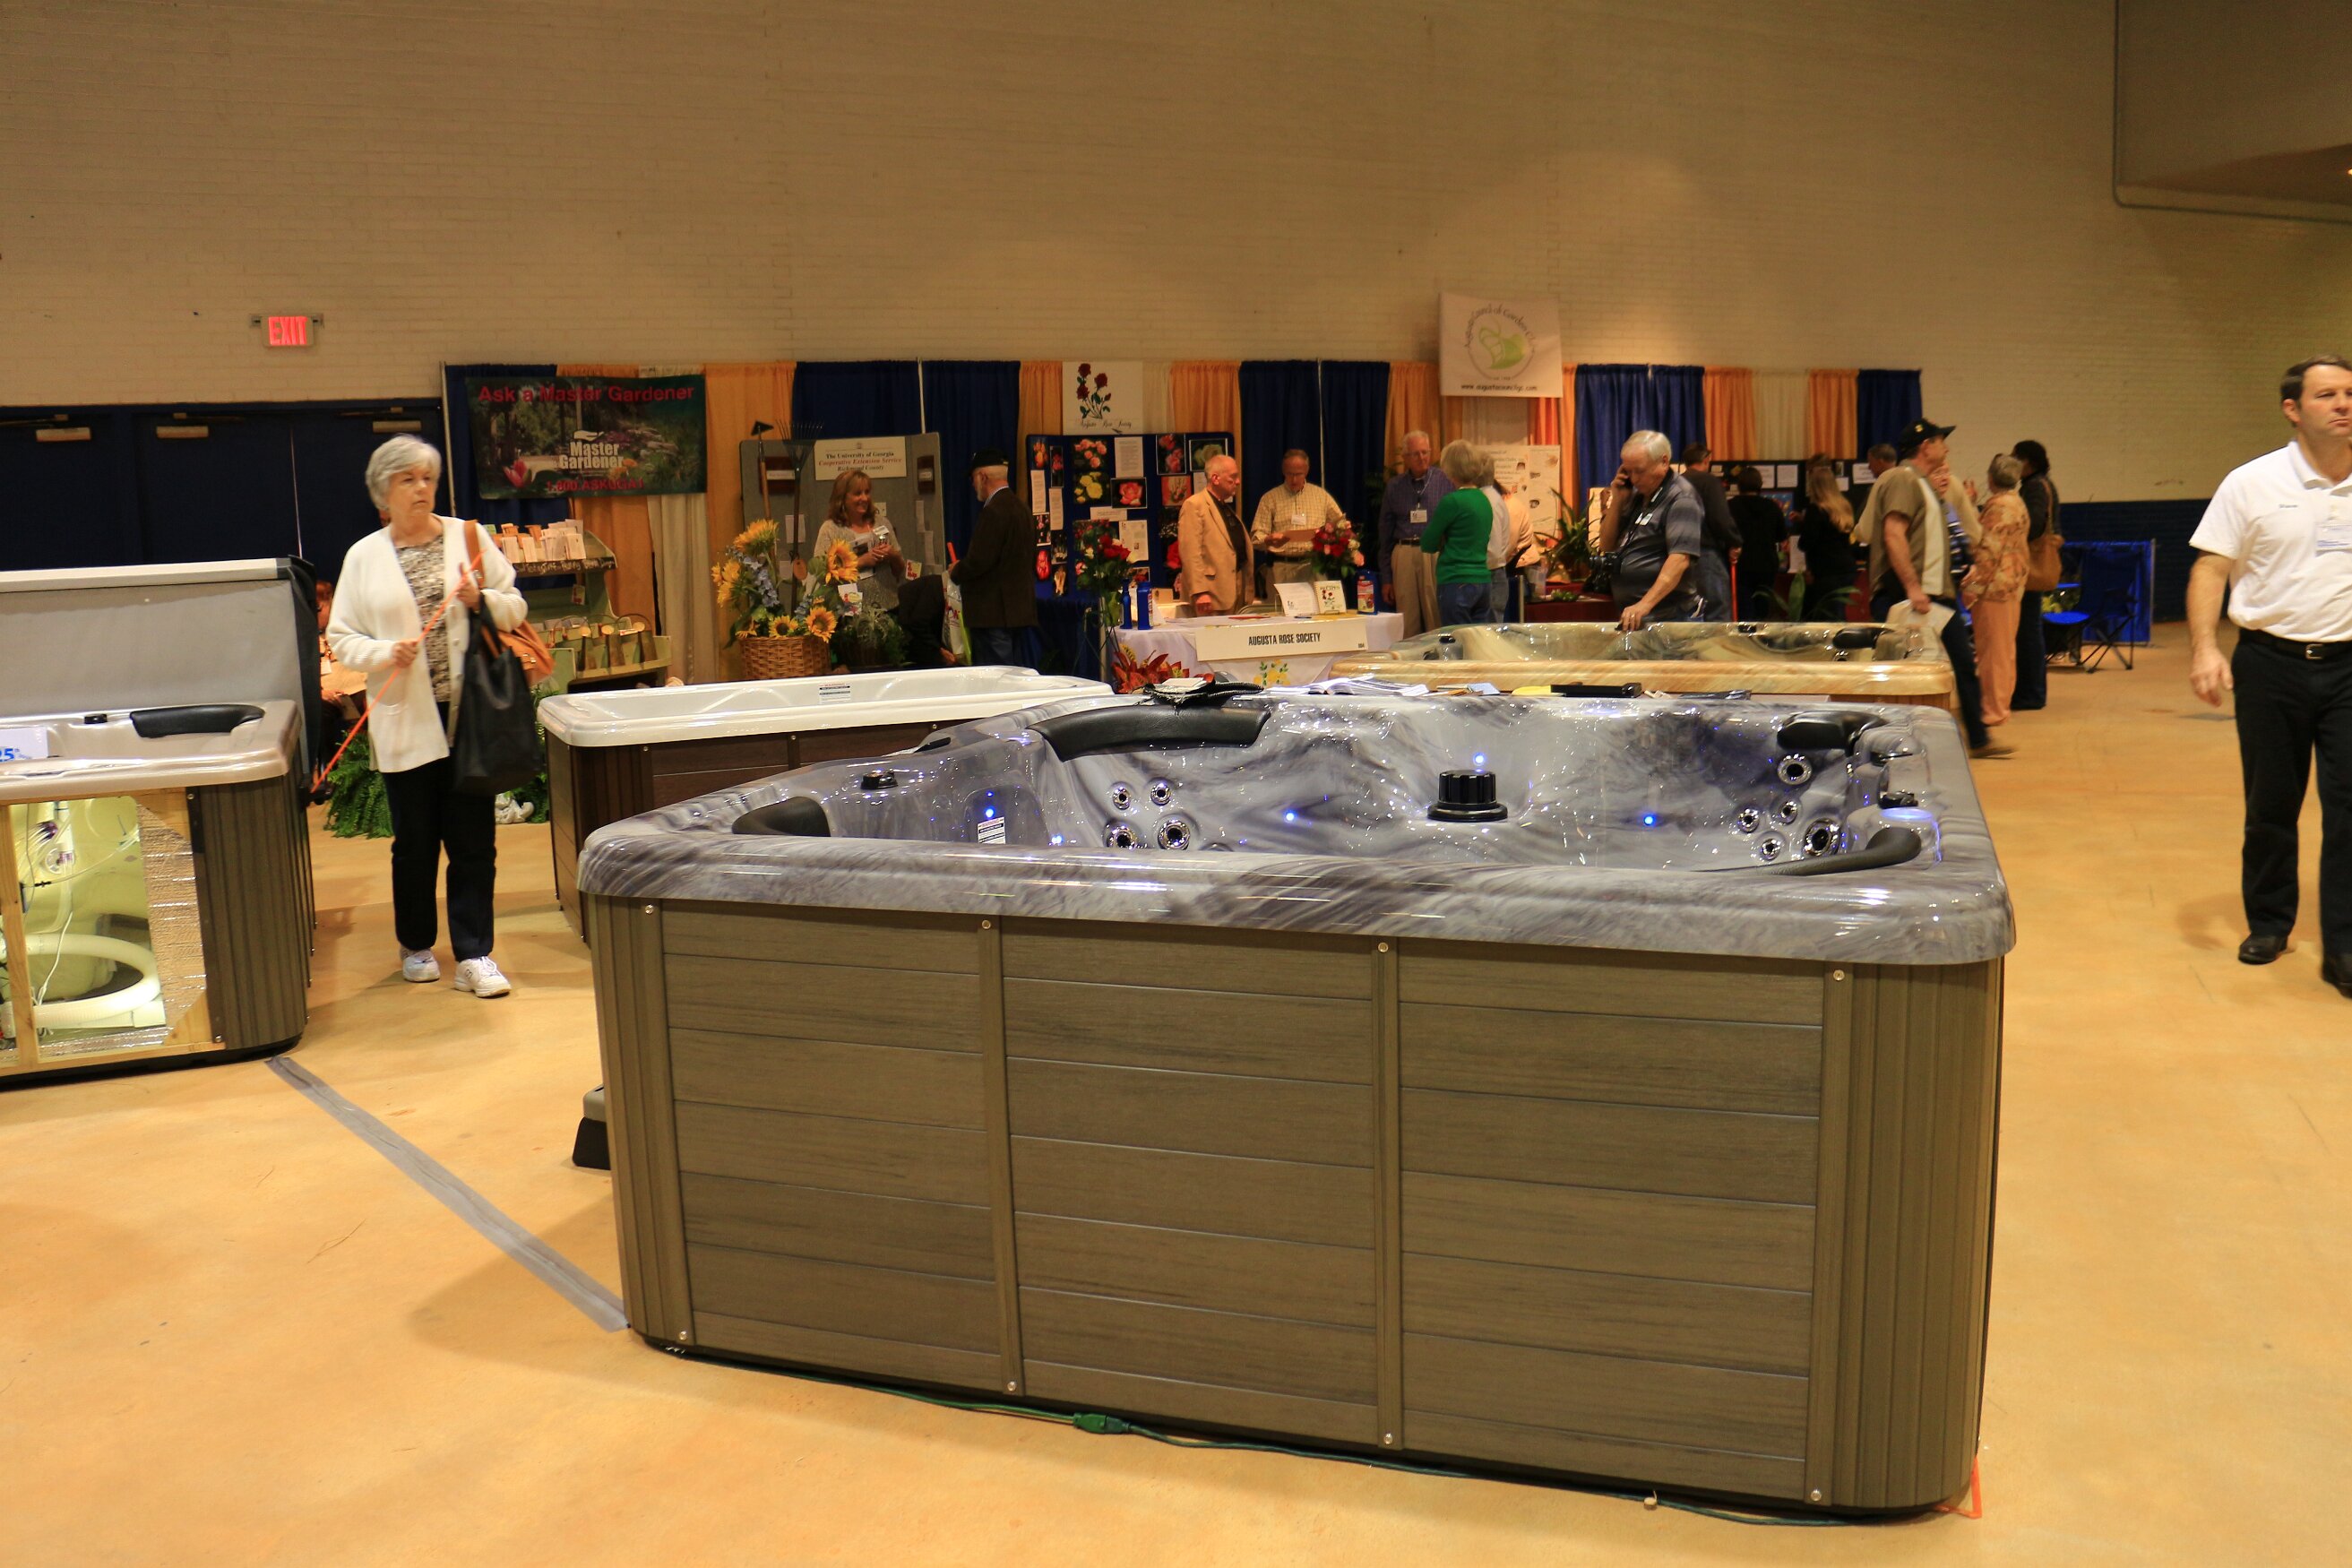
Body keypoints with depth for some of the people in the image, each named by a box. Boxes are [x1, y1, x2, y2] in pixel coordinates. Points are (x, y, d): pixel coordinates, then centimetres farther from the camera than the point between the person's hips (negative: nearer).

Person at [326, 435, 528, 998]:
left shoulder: (468, 537, 6)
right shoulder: (364, 557, 4)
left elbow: (515, 609, 8)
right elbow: (341, 637, 5)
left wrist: (481, 601, -12)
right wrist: (385, 654, -13)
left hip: (468, 713, 0)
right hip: (405, 718, 0)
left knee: (473, 839, 1)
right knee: (415, 841, 9)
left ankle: (473, 955, 7)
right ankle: (416, 946, 26)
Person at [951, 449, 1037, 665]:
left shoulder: (993, 511, -15)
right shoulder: (1022, 508, 14)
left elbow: (978, 560, -20)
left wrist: (956, 572, 0)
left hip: (994, 614, -10)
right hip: (1021, 609, 10)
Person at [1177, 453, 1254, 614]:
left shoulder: (1228, 508, 20)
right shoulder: (1194, 506, -8)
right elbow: (1191, 553, -16)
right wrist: (1199, 593, -23)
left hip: (1236, 595, 9)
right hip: (1211, 597, -8)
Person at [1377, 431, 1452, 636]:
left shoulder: (1444, 482, 3)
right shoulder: (1395, 487, 11)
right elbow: (1386, 534, 14)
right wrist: (1386, 578, 11)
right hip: (1404, 556, 2)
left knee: (1437, 622, -4)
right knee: (1407, 628, 5)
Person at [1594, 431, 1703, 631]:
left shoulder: (1681, 498, -13)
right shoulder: (1637, 495, 14)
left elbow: (1680, 560, -25)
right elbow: (1606, 546, 16)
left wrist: (1645, 605, -36)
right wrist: (1616, 501, 1)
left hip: (1669, 616, -8)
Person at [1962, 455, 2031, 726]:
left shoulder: (2000, 506, -16)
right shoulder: (2015, 503, 17)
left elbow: (1990, 549, -22)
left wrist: (1975, 585, -21)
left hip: (1995, 584, -10)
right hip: (2011, 584, 10)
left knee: (1993, 648, -6)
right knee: (2003, 649, 14)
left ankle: (1994, 710, -4)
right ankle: (1999, 705, 20)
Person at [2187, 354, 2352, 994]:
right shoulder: (2252, 484, -2)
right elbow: (2210, 569, -4)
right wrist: (2204, 648, -16)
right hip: (2272, 661, -1)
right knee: (2270, 804, 10)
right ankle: (2268, 923, 27)